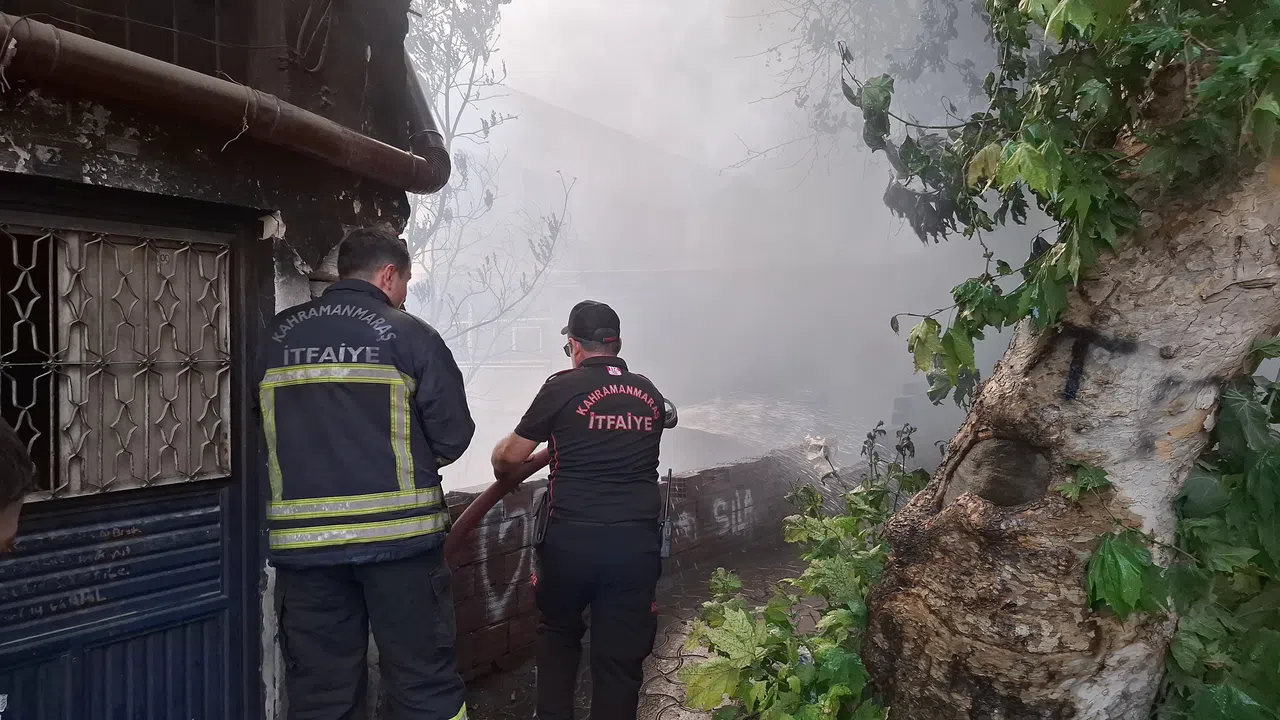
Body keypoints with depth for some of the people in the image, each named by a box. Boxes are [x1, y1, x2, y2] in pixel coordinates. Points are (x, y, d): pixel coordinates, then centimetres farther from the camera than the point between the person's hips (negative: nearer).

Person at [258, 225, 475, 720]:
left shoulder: (275, 337, 7)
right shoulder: (408, 334, -4)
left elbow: (263, 429, 13)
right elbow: (453, 435, -5)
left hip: (302, 539, 4)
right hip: (396, 531, -3)